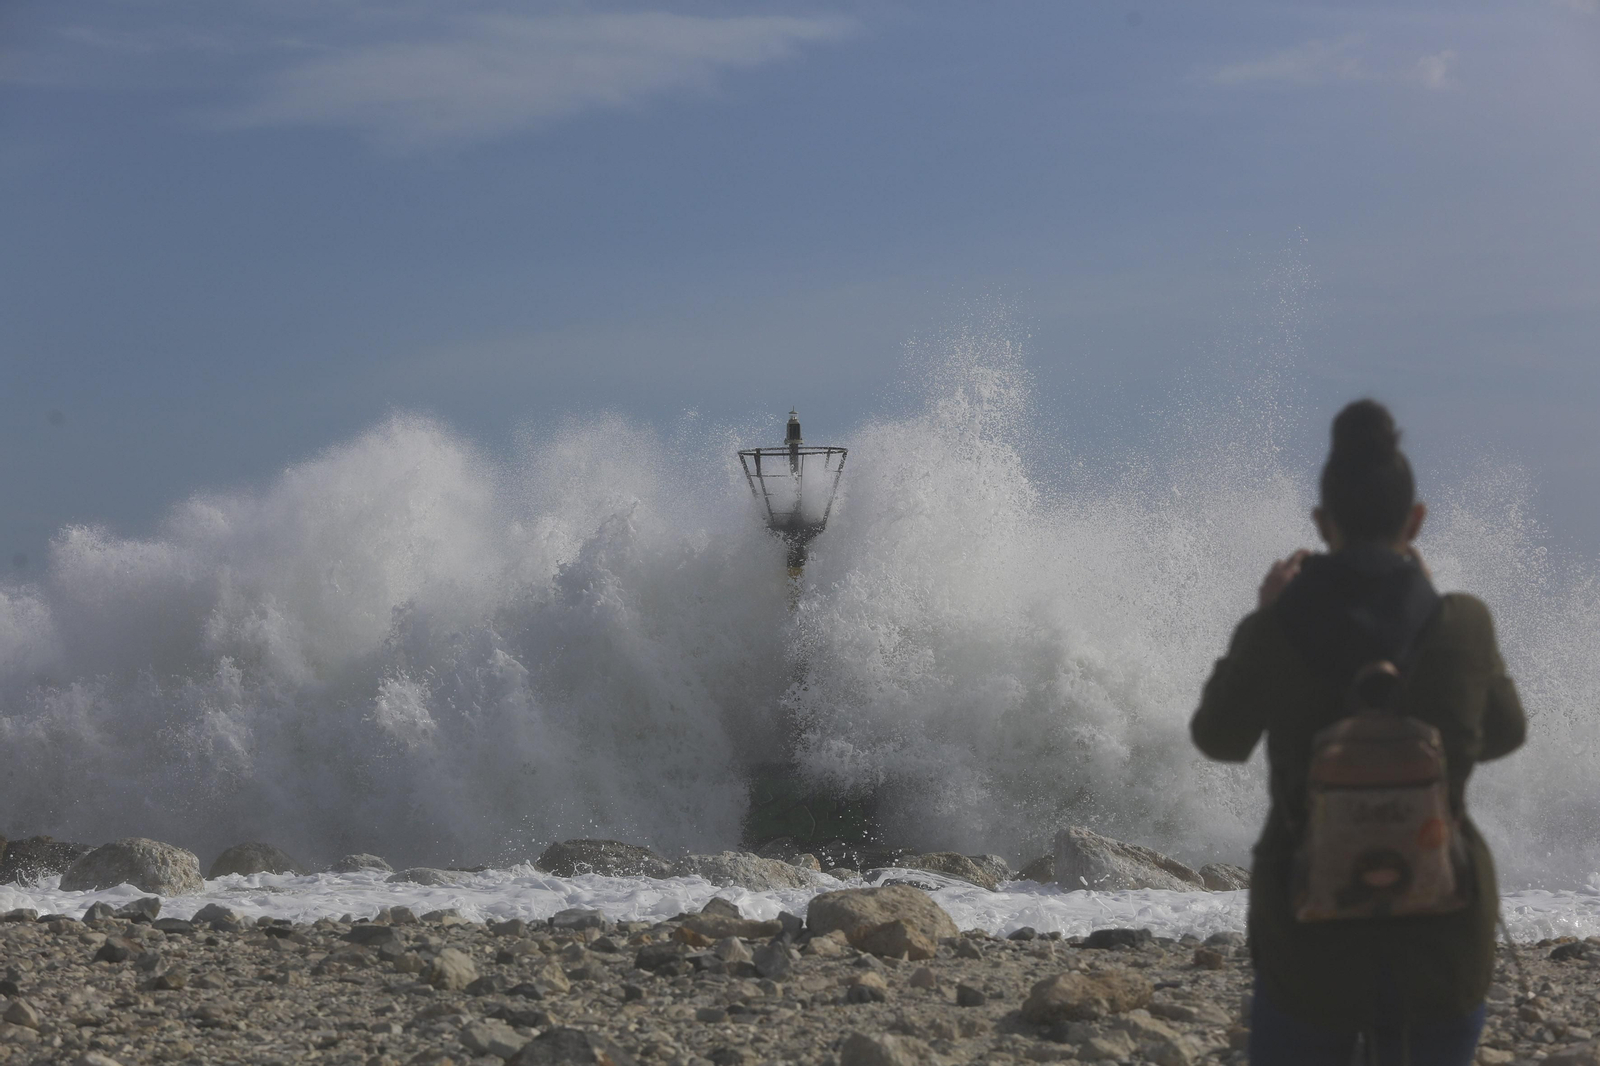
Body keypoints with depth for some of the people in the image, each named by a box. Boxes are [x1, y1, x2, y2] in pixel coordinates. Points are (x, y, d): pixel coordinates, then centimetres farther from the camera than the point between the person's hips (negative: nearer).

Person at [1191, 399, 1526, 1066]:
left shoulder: (1273, 633, -11)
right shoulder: (1462, 625, -9)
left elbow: (1219, 740, 8)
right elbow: (1501, 735, 11)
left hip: (1311, 937, -1)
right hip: (1442, 931, 1)